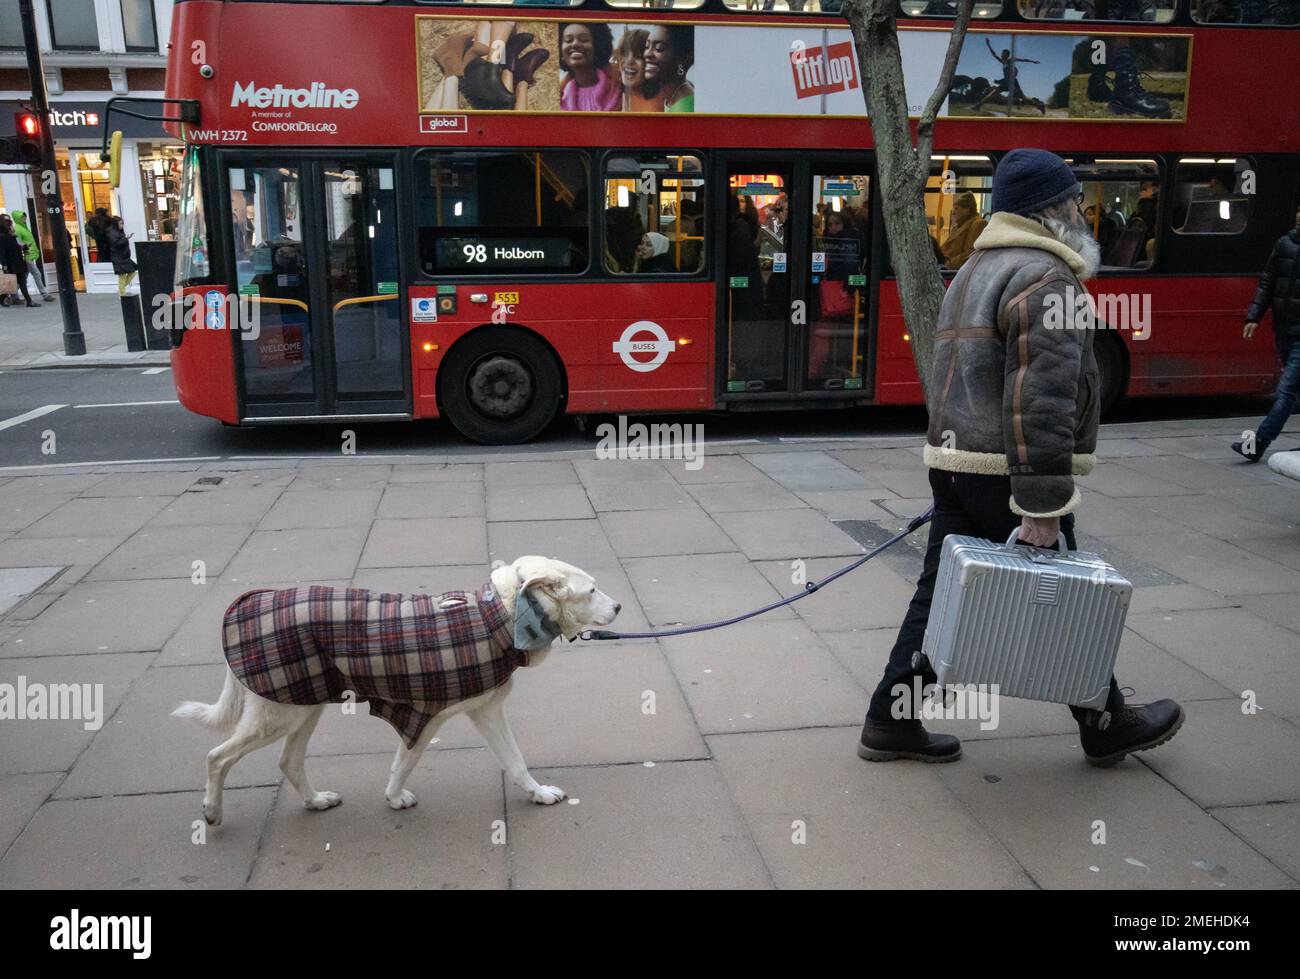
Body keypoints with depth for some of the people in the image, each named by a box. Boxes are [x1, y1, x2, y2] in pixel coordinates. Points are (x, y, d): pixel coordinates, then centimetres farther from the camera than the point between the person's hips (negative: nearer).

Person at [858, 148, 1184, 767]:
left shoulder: (974, 271, 19)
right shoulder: (1047, 279, -13)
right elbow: (1041, 402, -22)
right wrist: (1043, 504, -24)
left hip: (953, 463, 9)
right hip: (1006, 476, -9)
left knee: (940, 594, 12)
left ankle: (890, 721, 16)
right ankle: (1106, 727, 25)